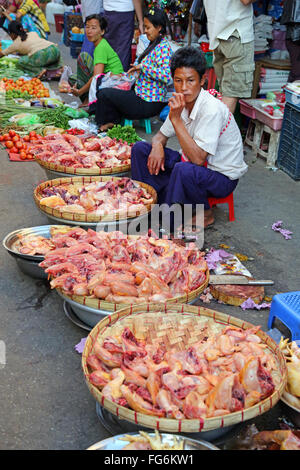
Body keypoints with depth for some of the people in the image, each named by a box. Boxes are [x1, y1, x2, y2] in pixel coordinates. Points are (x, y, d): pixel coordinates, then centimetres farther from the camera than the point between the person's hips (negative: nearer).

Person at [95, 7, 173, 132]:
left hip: (148, 103, -10)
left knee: (103, 94, -7)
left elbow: (167, 76, -30)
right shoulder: (154, 45, 13)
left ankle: (103, 125, 15)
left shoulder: (163, 47, -17)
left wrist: (142, 67, -24)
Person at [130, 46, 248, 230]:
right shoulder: (181, 102, -4)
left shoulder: (212, 109, -28)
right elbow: (162, 135, 11)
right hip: (193, 161, 7)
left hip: (223, 176, -7)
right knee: (140, 149, -3)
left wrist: (176, 119, -33)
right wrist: (157, 146, -15)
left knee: (184, 170, -40)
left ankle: (205, 214, -10)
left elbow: (198, 158, -34)